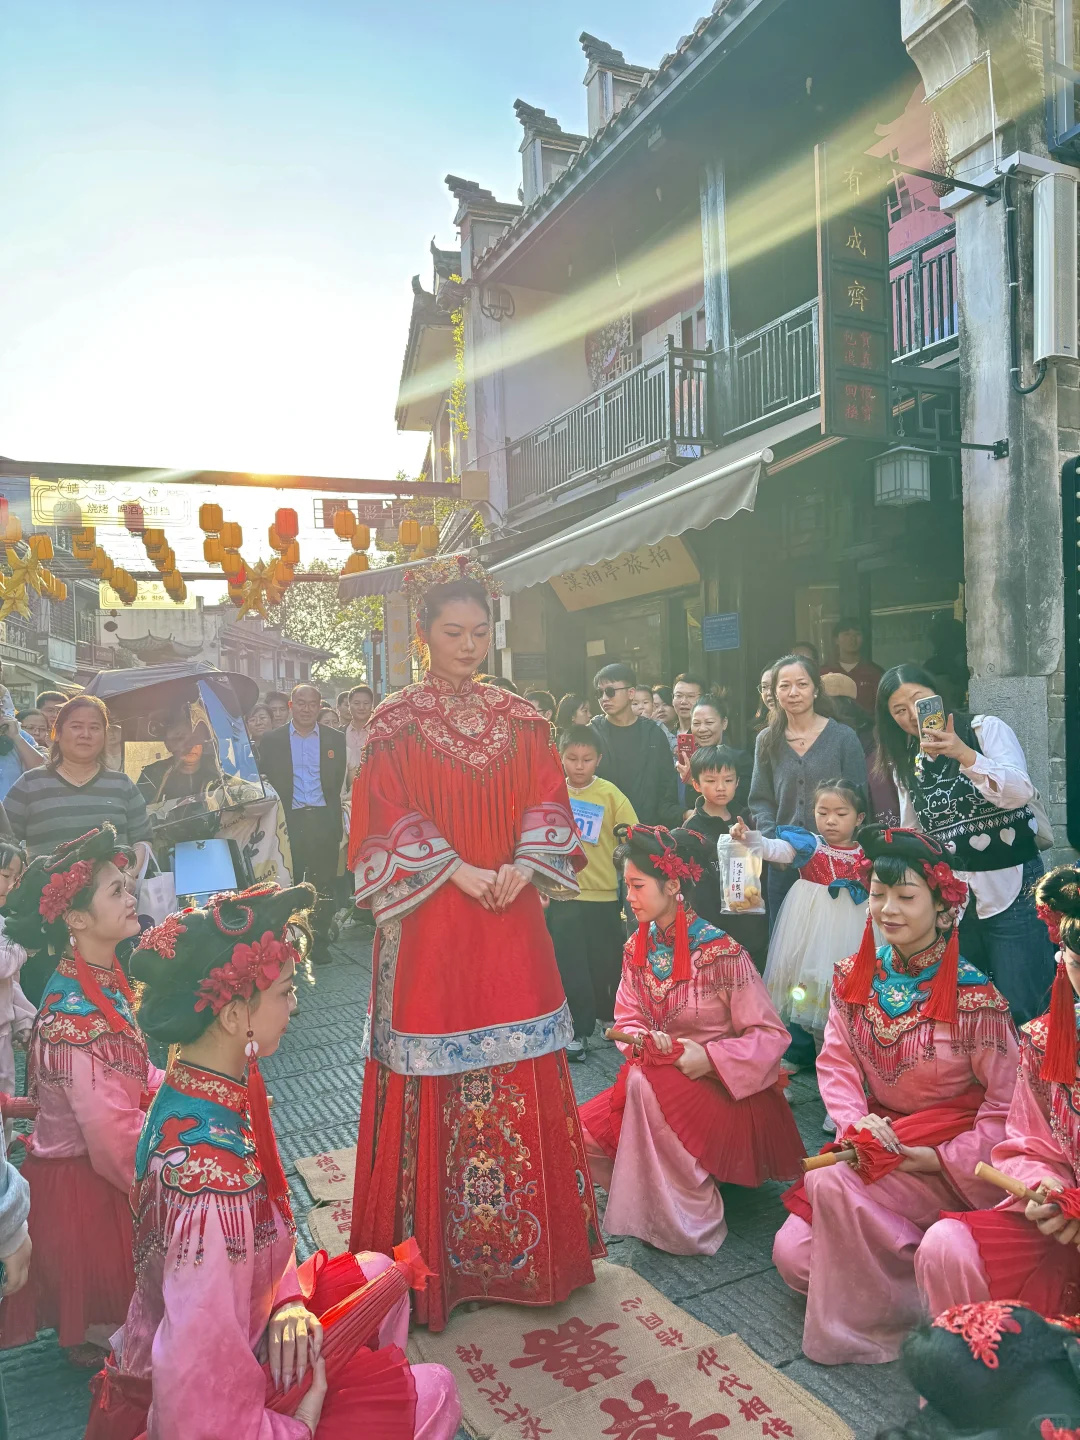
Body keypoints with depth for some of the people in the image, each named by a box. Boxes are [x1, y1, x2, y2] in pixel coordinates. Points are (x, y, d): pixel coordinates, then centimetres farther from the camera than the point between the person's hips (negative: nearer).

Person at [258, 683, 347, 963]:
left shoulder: (335, 740, 8)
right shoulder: (271, 740, 6)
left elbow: (338, 785, 8)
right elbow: (267, 783, 4)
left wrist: (335, 820, 2)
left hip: (323, 820, 1)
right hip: (289, 821, -1)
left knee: (324, 884, 3)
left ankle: (319, 942, 12)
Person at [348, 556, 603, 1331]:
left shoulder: (522, 719, 9)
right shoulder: (395, 723, -1)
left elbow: (549, 803, 6)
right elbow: (390, 819, -6)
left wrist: (521, 868, -11)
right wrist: (459, 871, -15)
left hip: (511, 921, 3)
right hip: (430, 925, -3)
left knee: (523, 1083, 9)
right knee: (433, 1089, 3)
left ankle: (527, 1249, 27)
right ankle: (434, 1258, 20)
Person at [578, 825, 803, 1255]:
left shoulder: (721, 952, -17)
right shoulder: (637, 949, 1)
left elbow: (771, 1035, -13)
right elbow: (627, 1023, 7)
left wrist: (708, 1057, -26)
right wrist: (643, 1041, -17)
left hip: (729, 1091, -6)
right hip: (662, 1078, 6)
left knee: (645, 1084, -34)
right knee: (587, 1133, -17)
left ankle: (694, 1221, -16)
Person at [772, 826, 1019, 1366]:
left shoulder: (974, 997, -17)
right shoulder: (855, 976, -2)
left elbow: (1006, 1103, -11)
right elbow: (836, 1062, -1)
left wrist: (942, 1160, -18)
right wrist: (856, 1124, -18)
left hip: (949, 1153, -5)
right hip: (877, 1137, 5)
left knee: (832, 1186, -28)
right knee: (793, 1255, -9)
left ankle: (870, 1328, -3)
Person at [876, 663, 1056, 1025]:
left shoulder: (986, 729, -5)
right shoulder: (905, 761, 10)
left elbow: (1020, 793, -19)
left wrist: (964, 754, -32)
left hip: (1011, 889, -4)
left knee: (1023, 1012, -3)